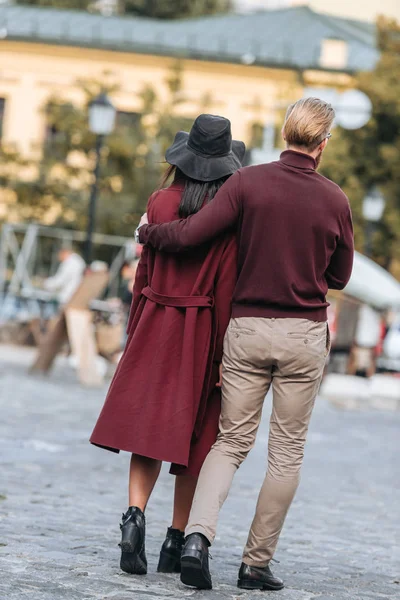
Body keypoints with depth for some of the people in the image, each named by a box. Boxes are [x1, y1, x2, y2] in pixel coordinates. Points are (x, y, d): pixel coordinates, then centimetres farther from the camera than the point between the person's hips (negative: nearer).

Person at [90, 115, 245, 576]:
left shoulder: (160, 202, -1)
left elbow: (145, 273, 2)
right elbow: (227, 287, -12)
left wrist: (135, 336, 11)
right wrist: (224, 355, -8)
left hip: (156, 325, 2)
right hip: (203, 332, -2)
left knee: (149, 424, 8)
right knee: (193, 433, 7)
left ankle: (135, 514, -14)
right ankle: (177, 540, 11)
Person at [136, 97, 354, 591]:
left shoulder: (248, 182, -5)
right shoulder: (334, 200, -2)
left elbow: (190, 234, -9)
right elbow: (339, 277, 9)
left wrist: (146, 232, 10)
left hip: (247, 327, 1)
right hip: (304, 333, -1)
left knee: (231, 440, 9)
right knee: (287, 452, 8)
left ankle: (198, 532, -14)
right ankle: (256, 564, 10)